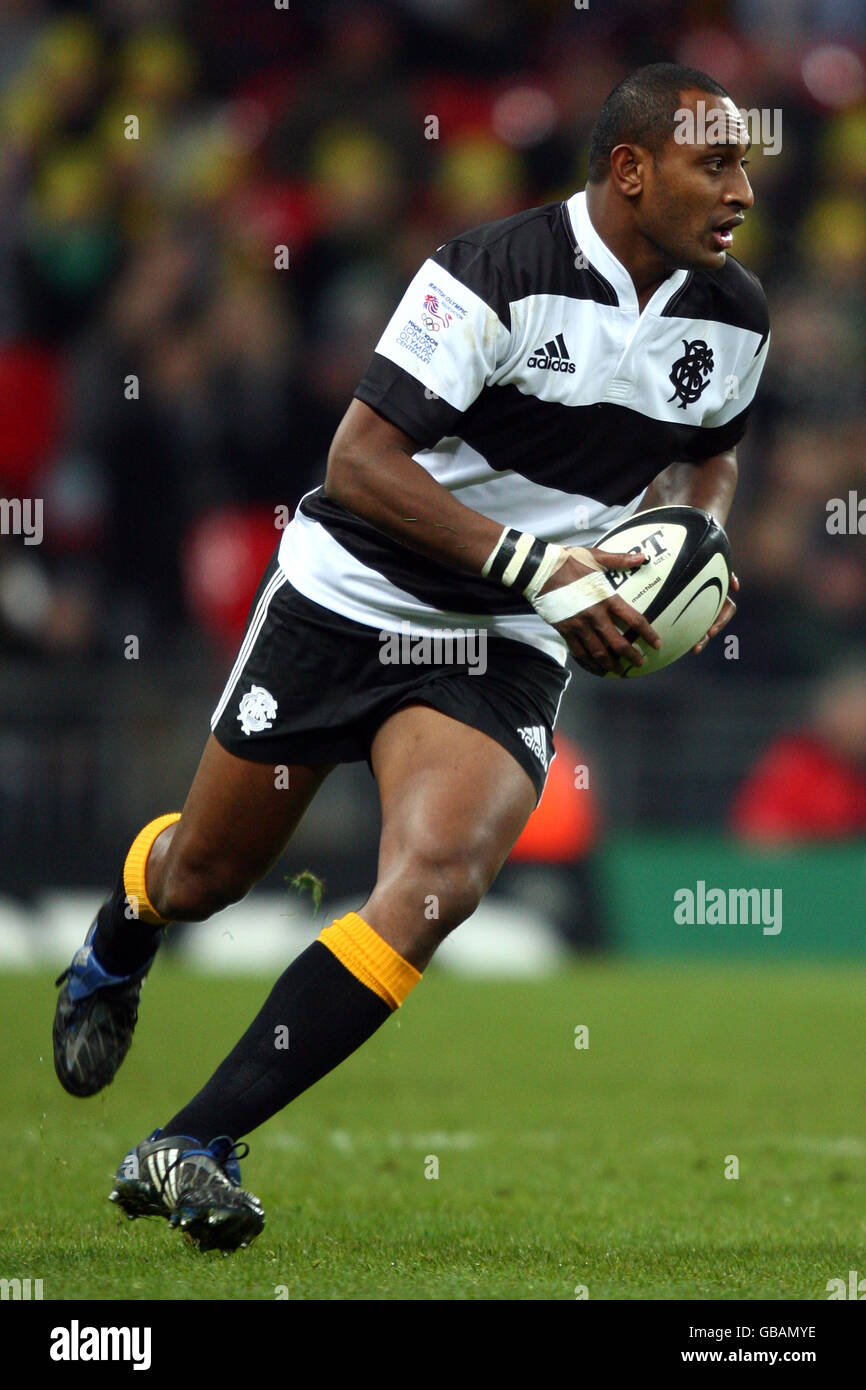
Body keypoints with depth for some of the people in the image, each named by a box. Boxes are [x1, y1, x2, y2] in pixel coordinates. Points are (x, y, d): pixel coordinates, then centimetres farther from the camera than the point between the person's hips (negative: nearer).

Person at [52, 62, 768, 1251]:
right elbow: (359, 459, -25)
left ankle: (192, 1149, -19)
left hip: (506, 652, 3)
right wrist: (532, 563, -30)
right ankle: (109, 962, 53)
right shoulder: (494, 275, -22)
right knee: (208, 870, 13)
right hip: (348, 603, -3)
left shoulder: (734, 319, -2)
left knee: (439, 881, -23)